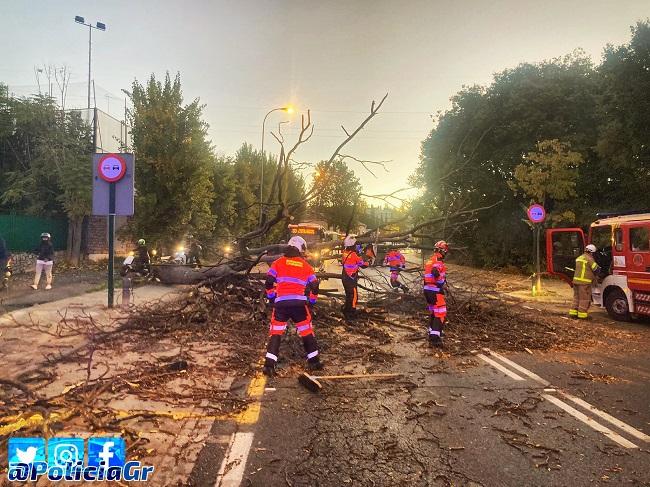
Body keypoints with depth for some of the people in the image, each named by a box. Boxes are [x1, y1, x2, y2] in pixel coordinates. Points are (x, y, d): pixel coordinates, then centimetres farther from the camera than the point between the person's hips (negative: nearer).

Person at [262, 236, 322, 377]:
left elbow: (268, 282, 3)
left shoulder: (278, 263, 11)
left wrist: (271, 298, 17)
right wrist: (311, 302, 22)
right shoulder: (306, 266, 13)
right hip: (299, 303, 0)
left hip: (281, 303, 0)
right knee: (307, 331, 15)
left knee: (276, 332, 7)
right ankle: (314, 361, 20)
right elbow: (314, 286, 9)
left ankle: (269, 365, -2)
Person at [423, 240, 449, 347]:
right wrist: (441, 284, -21)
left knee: (433, 312, 22)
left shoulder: (430, 261, 16)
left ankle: (431, 333, 32)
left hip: (427, 290, 9)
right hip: (436, 291, -9)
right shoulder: (439, 261, -14)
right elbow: (435, 272, -33)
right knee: (440, 314, -7)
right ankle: (435, 338, -13)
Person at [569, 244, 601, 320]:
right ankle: (582, 314, 3)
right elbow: (596, 269, -9)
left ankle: (573, 313, 16)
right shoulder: (589, 258, -11)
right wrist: (600, 272, 14)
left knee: (577, 297, 14)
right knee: (584, 299, 0)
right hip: (584, 282, -8)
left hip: (576, 280, 8)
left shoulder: (579, 258, 16)